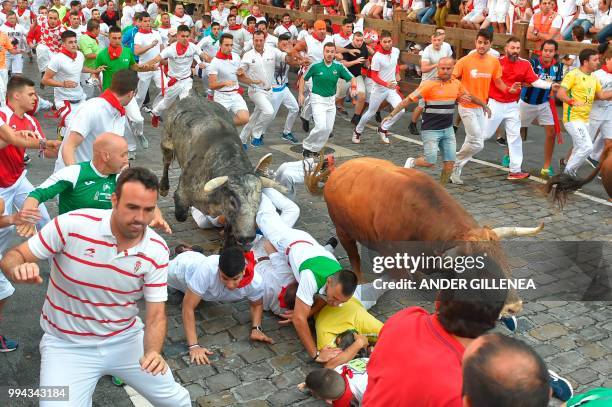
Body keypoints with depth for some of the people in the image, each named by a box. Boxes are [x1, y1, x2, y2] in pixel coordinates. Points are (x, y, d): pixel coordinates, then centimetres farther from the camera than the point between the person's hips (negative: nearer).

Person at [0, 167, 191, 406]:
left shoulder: (157, 251, -14)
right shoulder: (72, 225, -22)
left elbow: (156, 315, -11)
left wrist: (153, 352, -31)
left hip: (126, 339, 3)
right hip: (67, 346, -2)